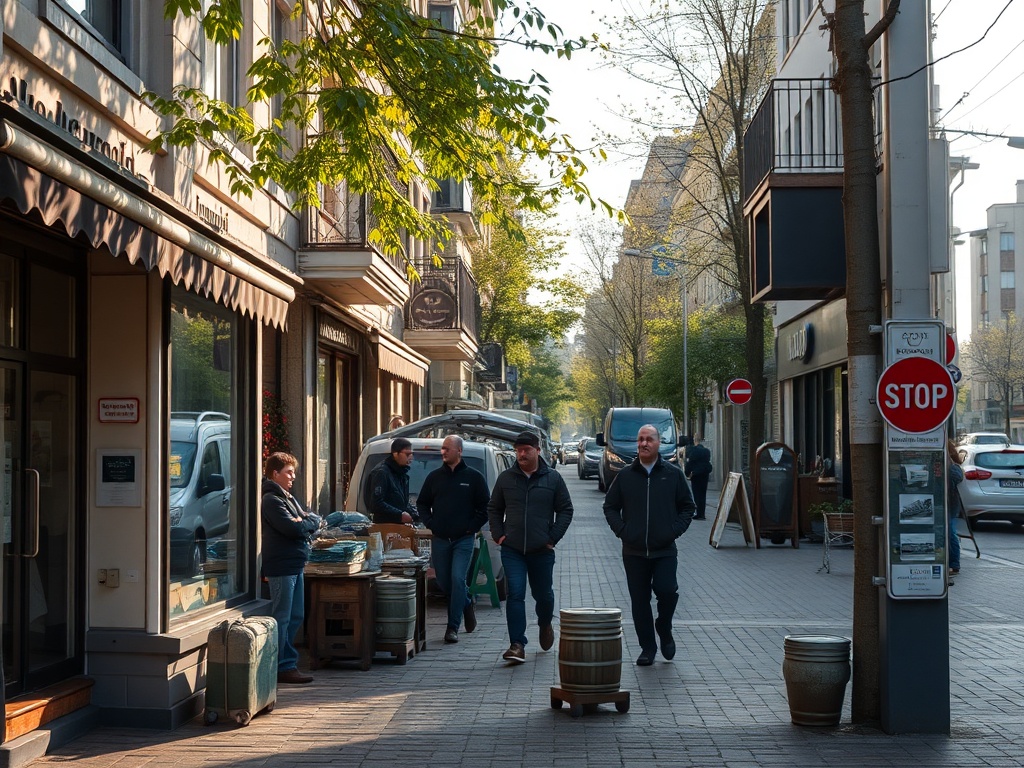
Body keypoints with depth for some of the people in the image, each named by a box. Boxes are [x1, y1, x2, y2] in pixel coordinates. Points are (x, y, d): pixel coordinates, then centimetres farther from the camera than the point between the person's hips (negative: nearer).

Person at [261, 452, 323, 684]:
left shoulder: (289, 498, 19)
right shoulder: (271, 500, -13)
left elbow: (315, 520, 15)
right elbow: (292, 528, -22)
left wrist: (307, 522, -8)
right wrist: (310, 522, -4)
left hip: (295, 564, 10)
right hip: (282, 566, -10)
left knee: (295, 616, 15)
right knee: (282, 618, -5)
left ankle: (287, 663, 23)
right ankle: (284, 667, 0)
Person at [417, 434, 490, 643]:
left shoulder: (473, 477, 1)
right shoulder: (434, 477, 9)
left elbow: (485, 507, 4)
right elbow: (422, 503, 18)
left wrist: (472, 527, -5)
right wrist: (430, 523, 4)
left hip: (463, 540, -4)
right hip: (440, 540, 4)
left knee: (457, 579, -14)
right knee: (443, 582, 7)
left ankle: (453, 628, -9)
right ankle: (467, 603, 35)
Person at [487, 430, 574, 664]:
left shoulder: (553, 478, 2)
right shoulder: (506, 478, 6)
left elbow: (565, 510, 6)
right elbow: (494, 509, 16)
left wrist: (553, 537, -3)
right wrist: (498, 535, 2)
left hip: (542, 550, 0)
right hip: (512, 550, 0)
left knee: (543, 594, 13)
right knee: (515, 595, -10)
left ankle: (545, 625, 44)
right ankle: (517, 645, -10)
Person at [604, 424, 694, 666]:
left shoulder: (673, 474, 3)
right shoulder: (625, 476, 6)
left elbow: (687, 507, 10)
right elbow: (610, 506, 13)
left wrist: (675, 530, -4)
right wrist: (621, 530, -1)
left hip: (664, 550, -2)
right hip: (634, 551, 2)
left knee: (667, 590, -17)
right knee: (639, 601, 4)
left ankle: (664, 629, 12)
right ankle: (647, 647, 16)